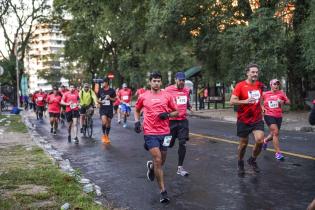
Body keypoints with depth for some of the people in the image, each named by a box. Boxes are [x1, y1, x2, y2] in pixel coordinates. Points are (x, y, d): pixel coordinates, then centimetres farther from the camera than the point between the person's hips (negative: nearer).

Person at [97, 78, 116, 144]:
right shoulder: (100, 90, 2)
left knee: (108, 123, 9)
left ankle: (107, 137, 25)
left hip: (110, 109, 0)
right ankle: (104, 135, 4)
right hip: (102, 108, 0)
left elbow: (114, 99, 4)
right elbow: (98, 99, 11)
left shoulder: (112, 90, -2)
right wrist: (100, 101, -11)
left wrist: (110, 98, -15)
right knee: (104, 122, -18)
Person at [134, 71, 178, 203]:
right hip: (150, 133, -2)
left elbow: (176, 112, 9)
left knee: (161, 161, 14)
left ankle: (151, 166, 51)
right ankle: (163, 191, -2)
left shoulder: (167, 96, 3)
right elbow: (137, 110, 19)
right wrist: (137, 122, 2)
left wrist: (167, 114, -11)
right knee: (158, 160, -11)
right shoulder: (143, 97, 2)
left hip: (164, 132, 2)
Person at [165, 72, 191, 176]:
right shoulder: (168, 90, -8)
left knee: (182, 143, -2)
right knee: (169, 144, 5)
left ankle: (180, 167, 8)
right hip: (171, 120, -4)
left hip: (183, 120, 4)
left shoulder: (186, 90, 8)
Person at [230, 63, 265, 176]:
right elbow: (232, 101, -16)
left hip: (257, 119, 3)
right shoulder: (240, 85, -10)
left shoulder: (260, 85, 5)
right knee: (243, 143, 7)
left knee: (260, 140, -15)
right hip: (243, 120, -3)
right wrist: (245, 101, -29)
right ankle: (240, 163, 34)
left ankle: (252, 160, 13)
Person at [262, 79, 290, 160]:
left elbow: (288, 102, 5)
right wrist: (262, 107, -2)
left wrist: (283, 102, -15)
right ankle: (278, 153, -13)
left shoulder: (281, 93, 4)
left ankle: (265, 140, 48)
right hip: (269, 115, -4)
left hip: (278, 116, 4)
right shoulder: (265, 94, 1)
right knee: (275, 132, -18)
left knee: (274, 134, 14)